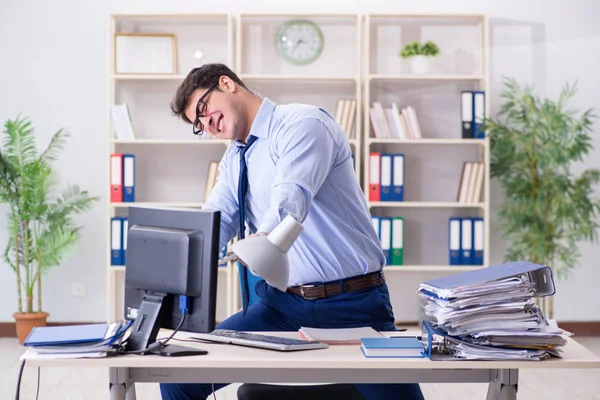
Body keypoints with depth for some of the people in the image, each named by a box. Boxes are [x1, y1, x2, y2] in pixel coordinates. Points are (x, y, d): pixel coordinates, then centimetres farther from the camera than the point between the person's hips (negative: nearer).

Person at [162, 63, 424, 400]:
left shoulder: (302, 123, -9)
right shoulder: (233, 161, 15)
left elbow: (291, 196, -28)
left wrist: (264, 239, -48)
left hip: (352, 306, -6)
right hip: (281, 304, 6)